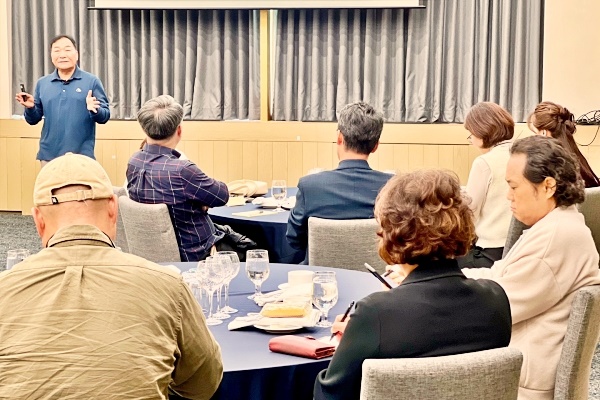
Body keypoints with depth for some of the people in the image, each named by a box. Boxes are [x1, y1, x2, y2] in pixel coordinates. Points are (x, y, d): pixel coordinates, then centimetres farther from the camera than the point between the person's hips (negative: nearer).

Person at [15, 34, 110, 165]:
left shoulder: (92, 81, 1)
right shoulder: (42, 83, 10)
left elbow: (105, 116, -1)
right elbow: (33, 120, 12)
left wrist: (95, 110, -23)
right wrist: (30, 107, -9)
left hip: (81, 156, -3)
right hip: (49, 155, 3)